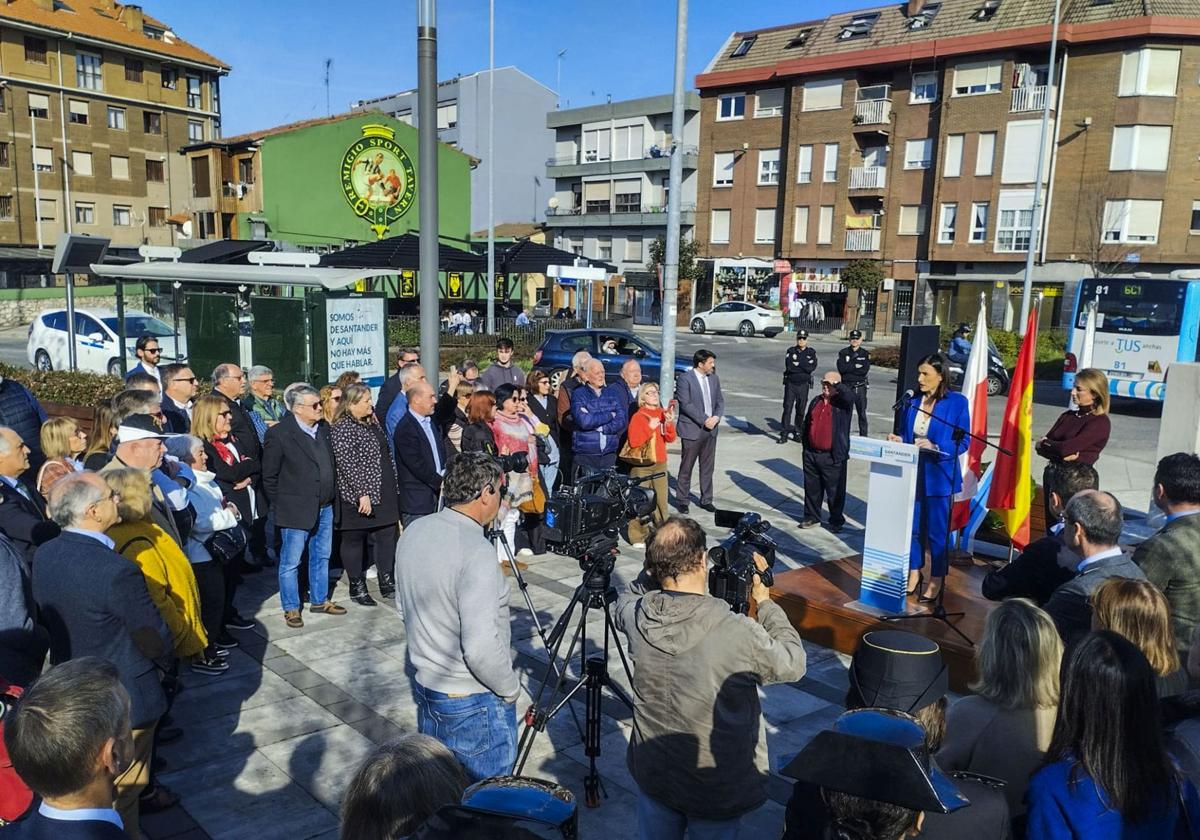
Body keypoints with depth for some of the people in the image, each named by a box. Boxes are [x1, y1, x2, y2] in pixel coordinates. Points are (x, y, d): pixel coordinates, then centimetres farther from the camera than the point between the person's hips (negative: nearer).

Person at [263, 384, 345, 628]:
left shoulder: (324, 427, 5)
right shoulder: (279, 434, -14)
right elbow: (269, 476, -8)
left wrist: (332, 495, 12)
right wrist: (281, 504, -4)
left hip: (325, 507, 7)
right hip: (296, 509, -6)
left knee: (321, 557, 18)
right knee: (290, 562, 5)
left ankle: (320, 600, 32)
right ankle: (291, 608, 19)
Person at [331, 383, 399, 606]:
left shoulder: (372, 422, 13)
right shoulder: (342, 428, -13)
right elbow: (346, 464, -19)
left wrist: (394, 485, 18)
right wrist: (362, 493, -22)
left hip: (383, 494, 8)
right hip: (358, 497, -8)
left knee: (387, 537, 10)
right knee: (354, 539, 6)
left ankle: (387, 583, 20)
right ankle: (357, 587, 17)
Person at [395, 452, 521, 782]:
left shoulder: (413, 532, -3)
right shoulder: (477, 553, -28)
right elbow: (481, 648, -30)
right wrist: (510, 689, -13)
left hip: (426, 687, 8)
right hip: (475, 705, -8)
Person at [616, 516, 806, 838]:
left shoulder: (636, 617, -18)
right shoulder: (737, 633, -30)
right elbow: (793, 664, -10)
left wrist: (654, 569, -3)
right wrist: (765, 601, -2)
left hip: (653, 776, 3)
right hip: (718, 792, -3)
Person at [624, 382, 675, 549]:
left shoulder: (663, 414, 11)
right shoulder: (638, 416, -7)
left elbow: (670, 439, 9)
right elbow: (634, 442, -15)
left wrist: (669, 424, -8)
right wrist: (650, 427, -20)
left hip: (660, 463, 5)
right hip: (641, 465, -5)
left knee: (661, 499, 7)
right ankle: (638, 536, 3)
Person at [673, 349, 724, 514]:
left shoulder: (714, 378, 10)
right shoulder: (684, 379, -10)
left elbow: (720, 400, 12)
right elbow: (685, 404, -16)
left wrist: (716, 417, -7)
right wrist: (704, 420, -18)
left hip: (710, 429, 6)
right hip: (692, 430, -6)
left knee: (708, 467, 12)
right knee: (686, 468, 3)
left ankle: (706, 500, 23)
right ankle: (682, 500, 14)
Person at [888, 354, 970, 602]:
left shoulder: (957, 403, -8)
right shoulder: (911, 401, 5)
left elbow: (962, 442, -9)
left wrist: (935, 447, -23)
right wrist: (898, 441, -7)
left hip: (938, 476, -4)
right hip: (912, 474, 4)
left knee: (937, 530, 5)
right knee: (913, 526, 12)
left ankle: (937, 579, 21)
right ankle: (914, 572, 29)